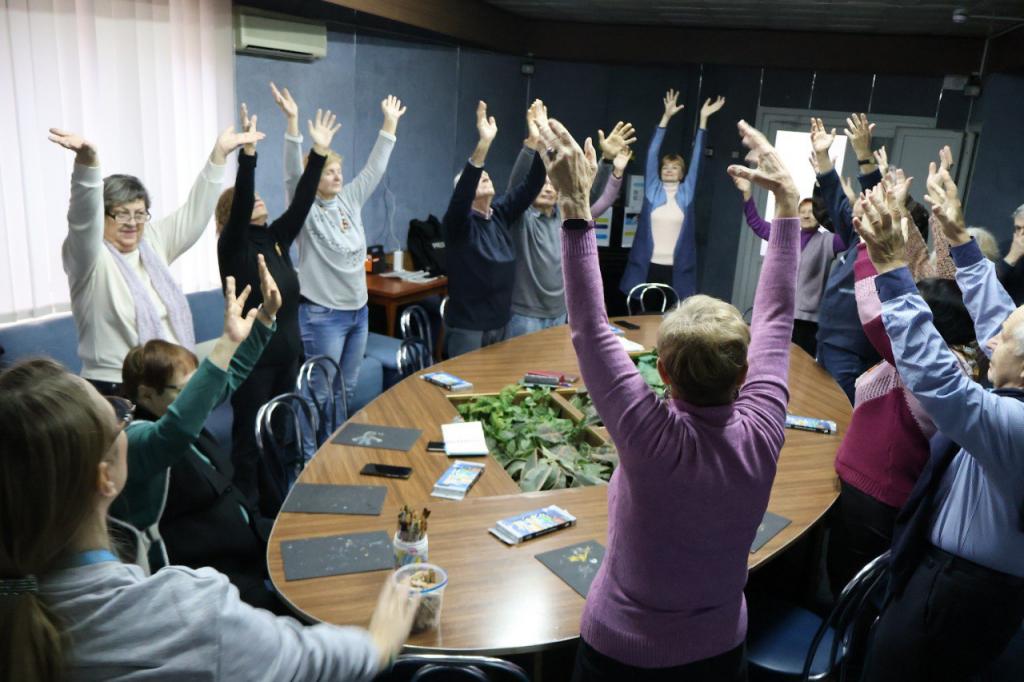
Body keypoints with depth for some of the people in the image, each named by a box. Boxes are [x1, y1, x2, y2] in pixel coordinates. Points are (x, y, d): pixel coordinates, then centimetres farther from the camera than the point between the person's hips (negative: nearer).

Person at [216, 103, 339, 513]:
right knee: (249, 440, 4)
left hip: (287, 355, 7)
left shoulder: (276, 239, 7)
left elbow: (301, 203, 1)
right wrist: (248, 152, -35)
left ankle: (275, 507, 31)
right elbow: (240, 204, -25)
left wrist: (319, 152, -5)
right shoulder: (233, 248, -9)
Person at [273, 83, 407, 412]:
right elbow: (293, 173, -24)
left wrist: (390, 123, 10)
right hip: (322, 315, -6)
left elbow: (374, 168, 11)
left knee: (348, 388, 17)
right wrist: (292, 120, -35)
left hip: (358, 311, 6)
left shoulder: (350, 200, 6)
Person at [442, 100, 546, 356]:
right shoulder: (458, 221, -12)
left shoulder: (501, 213, 4)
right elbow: (462, 192, -32)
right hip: (466, 326, -6)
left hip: (501, 322, 6)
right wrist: (484, 144, -42)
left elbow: (531, 186, -3)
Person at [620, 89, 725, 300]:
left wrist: (703, 119, 4)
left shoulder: (686, 192, 8)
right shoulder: (652, 189, 7)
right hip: (648, 265, 0)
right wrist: (666, 117, -2)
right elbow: (652, 152, 3)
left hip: (676, 268, 0)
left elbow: (696, 157, 7)